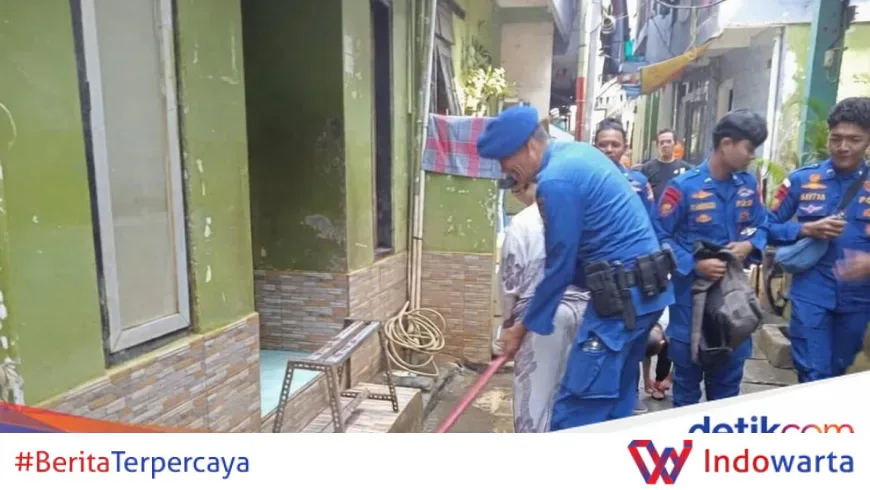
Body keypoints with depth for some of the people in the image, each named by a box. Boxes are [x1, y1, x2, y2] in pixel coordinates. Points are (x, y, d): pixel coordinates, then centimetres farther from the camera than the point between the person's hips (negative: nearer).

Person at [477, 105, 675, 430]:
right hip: (643, 288, 10)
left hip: (621, 295, -10)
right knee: (617, 398, 18)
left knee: (575, 409, -6)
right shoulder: (577, 152, 12)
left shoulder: (556, 182, -18)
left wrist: (525, 326, -2)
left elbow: (559, 266, -13)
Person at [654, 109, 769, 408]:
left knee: (731, 366, 18)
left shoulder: (748, 184, 2)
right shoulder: (683, 187, -16)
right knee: (688, 367, 12)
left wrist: (749, 244, -8)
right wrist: (694, 265, -23)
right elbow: (660, 237, -15)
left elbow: (761, 225, 13)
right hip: (692, 289, -5)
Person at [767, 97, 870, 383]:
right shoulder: (801, 180, -2)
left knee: (837, 373, 20)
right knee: (813, 376, -2)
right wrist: (807, 230, -17)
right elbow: (769, 226, 0)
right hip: (811, 293, -2)